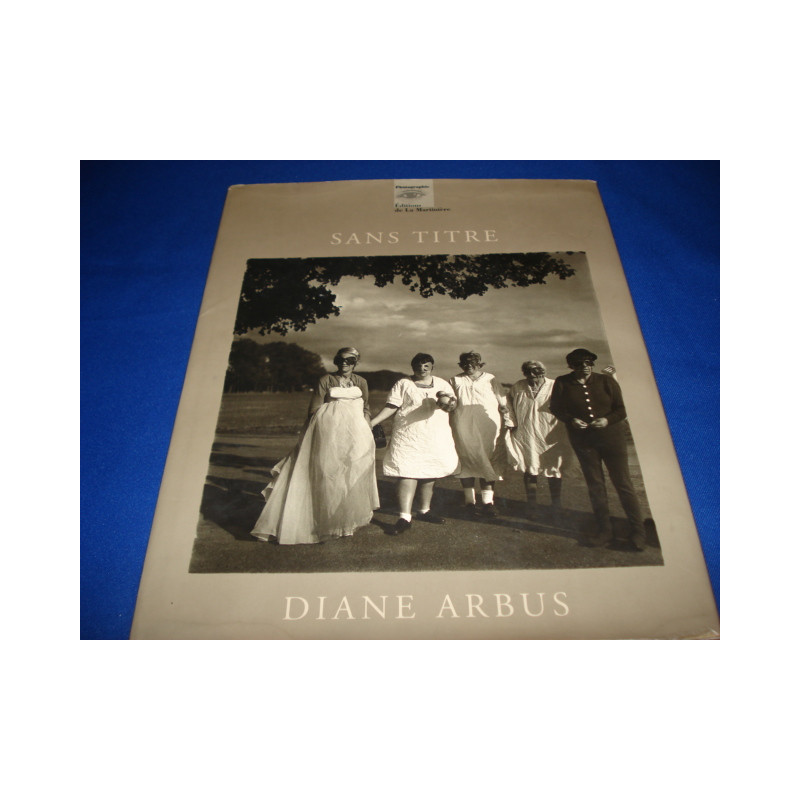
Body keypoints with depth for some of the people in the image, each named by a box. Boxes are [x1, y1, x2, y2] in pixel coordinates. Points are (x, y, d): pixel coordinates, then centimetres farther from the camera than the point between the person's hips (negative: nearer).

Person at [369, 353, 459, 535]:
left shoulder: (442, 384, 13)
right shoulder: (403, 384, 4)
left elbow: (452, 404, 5)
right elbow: (391, 407, -2)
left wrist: (447, 401, -19)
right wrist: (372, 422, -13)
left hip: (436, 439, 4)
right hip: (409, 437, -3)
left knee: (429, 474, 11)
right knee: (407, 474, -12)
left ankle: (424, 510, 27)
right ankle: (405, 518, -11)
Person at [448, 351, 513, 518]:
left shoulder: (491, 380, 11)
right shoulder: (456, 381, 11)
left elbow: (503, 405, 13)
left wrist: (509, 423, 6)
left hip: (489, 429, 0)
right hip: (464, 430, 0)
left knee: (488, 464, -1)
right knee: (467, 463, 2)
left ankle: (487, 502, 5)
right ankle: (470, 502, 11)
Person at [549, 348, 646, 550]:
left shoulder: (606, 381, -2)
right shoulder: (562, 383, -2)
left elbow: (622, 408, 2)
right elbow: (555, 408, 5)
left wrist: (607, 420, -18)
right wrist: (571, 420, -13)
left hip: (612, 437, -1)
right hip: (583, 440, 1)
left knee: (623, 484, 0)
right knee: (595, 486, 9)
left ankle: (638, 531, 11)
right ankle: (604, 531, 21)